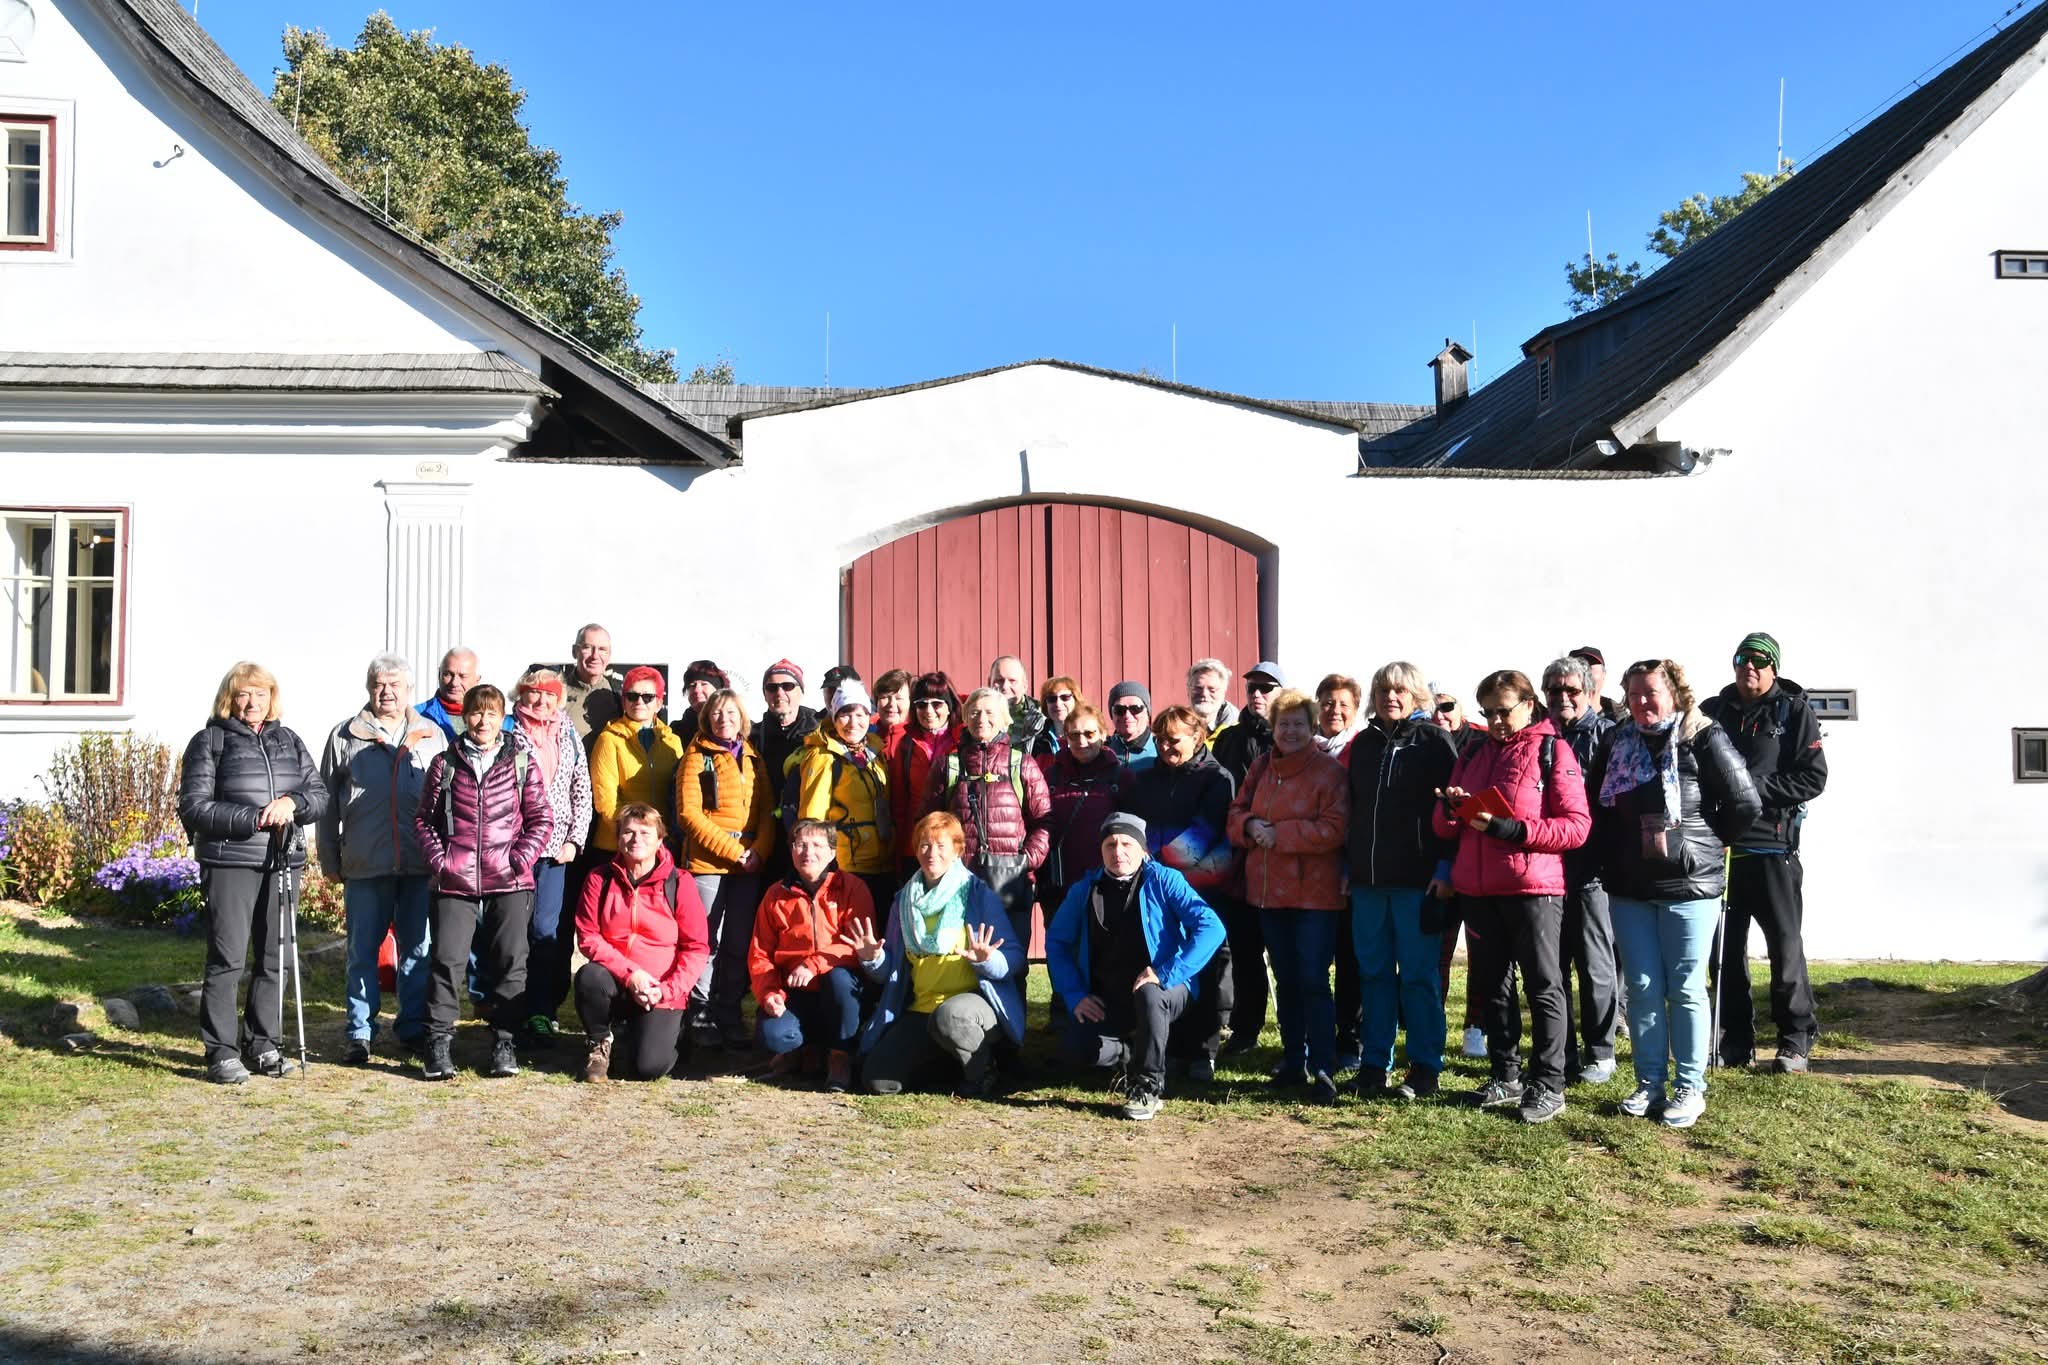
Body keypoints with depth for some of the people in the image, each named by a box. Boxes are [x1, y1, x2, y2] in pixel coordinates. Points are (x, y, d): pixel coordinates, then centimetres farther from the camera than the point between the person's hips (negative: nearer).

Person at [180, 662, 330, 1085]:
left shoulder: (289, 741, 15)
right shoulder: (210, 741, 2)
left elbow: (319, 796, 11)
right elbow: (193, 806, -6)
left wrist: (292, 803, -11)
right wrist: (252, 819, -16)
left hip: (281, 863, 4)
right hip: (229, 863, -4)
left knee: (275, 958, 7)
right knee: (227, 959, -5)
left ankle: (262, 1044, 18)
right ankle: (221, 1052, 2)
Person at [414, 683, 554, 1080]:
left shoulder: (522, 762, 4)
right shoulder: (445, 763, 7)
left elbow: (541, 819, 5)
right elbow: (424, 818, 11)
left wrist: (520, 859, -7)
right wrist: (438, 859, -2)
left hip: (509, 883, 0)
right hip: (454, 881, 0)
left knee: (510, 961, 3)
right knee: (448, 959, -3)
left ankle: (504, 1041, 13)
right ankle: (439, 1041, 7)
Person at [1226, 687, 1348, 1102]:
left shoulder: (1328, 770, -9)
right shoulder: (1261, 768, 12)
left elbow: (1334, 829, -17)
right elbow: (1236, 813, 15)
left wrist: (1279, 833, -18)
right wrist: (1249, 824, -8)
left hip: (1314, 894, -6)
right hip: (1269, 891, 6)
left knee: (1313, 982, -7)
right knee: (1286, 981, 14)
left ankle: (1322, 1069, -2)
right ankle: (1294, 1062, 24)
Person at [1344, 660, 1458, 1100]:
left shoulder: (1434, 743, -2)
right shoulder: (1363, 743, 13)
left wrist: (1445, 869, -13)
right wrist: (1348, 864, 12)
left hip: (1418, 879, -5)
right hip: (1367, 880, 5)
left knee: (1418, 975, 1)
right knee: (1373, 973, 9)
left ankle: (1425, 1067, 10)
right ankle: (1374, 1064, 16)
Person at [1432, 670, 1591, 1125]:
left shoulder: (1553, 752, -1)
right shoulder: (1473, 755, 15)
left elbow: (1577, 826, -10)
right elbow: (1442, 827, 15)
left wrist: (1511, 829, -19)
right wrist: (1451, 808, -8)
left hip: (1533, 888, -6)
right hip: (1477, 889, 6)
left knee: (1543, 986, -1)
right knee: (1490, 985, 11)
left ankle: (1549, 1085, 6)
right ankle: (1506, 1076, 22)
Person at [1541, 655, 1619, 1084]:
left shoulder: (1606, 734, -1)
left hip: (1590, 869, -4)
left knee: (1595, 966, 4)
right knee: (1551, 964, 8)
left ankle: (1599, 1053, 16)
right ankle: (1561, 1053, 19)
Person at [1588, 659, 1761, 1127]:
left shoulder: (1703, 739, -8)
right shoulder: (1615, 743, 7)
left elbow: (1746, 804, -7)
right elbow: (1598, 808, 18)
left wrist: (1704, 843, -1)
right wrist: (1612, 855, 10)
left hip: (1688, 886, -4)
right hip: (1629, 887, 4)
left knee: (1685, 989, 2)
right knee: (1643, 988, 8)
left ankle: (1690, 1088, 12)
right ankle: (1650, 1084, 17)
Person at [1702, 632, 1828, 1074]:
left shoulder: (1794, 711, -1)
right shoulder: (1713, 711, 10)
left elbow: (1814, 778, -7)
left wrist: (1756, 785, -16)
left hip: (1772, 844, -4)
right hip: (1719, 843, 4)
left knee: (1785, 946, 2)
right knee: (1726, 947, 8)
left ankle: (1795, 1039, 13)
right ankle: (1737, 1038, 19)